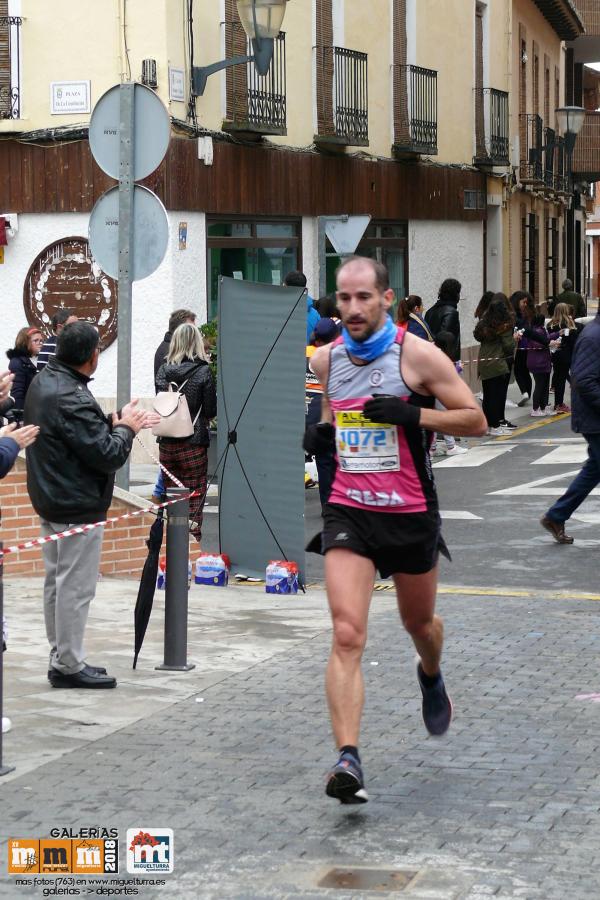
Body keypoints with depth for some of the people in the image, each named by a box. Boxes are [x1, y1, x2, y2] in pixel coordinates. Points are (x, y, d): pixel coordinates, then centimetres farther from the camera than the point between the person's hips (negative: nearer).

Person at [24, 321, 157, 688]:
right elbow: (108, 457, -23)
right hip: (78, 507, -10)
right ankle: (69, 665, 2)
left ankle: (61, 657, 25)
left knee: (57, 582, 16)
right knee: (75, 587, -3)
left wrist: (115, 422, 7)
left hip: (51, 502, 11)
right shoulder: (73, 399, -25)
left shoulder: (43, 382, 6)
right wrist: (125, 428, -6)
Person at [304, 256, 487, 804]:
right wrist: (321, 431, 1)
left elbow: (476, 420, -9)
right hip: (348, 512, 2)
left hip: (410, 513, -2)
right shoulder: (326, 359, 3)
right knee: (347, 635, -15)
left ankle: (431, 676, 57)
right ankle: (348, 759, -21)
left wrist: (412, 414, -23)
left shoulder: (418, 355, -11)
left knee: (419, 622, 20)